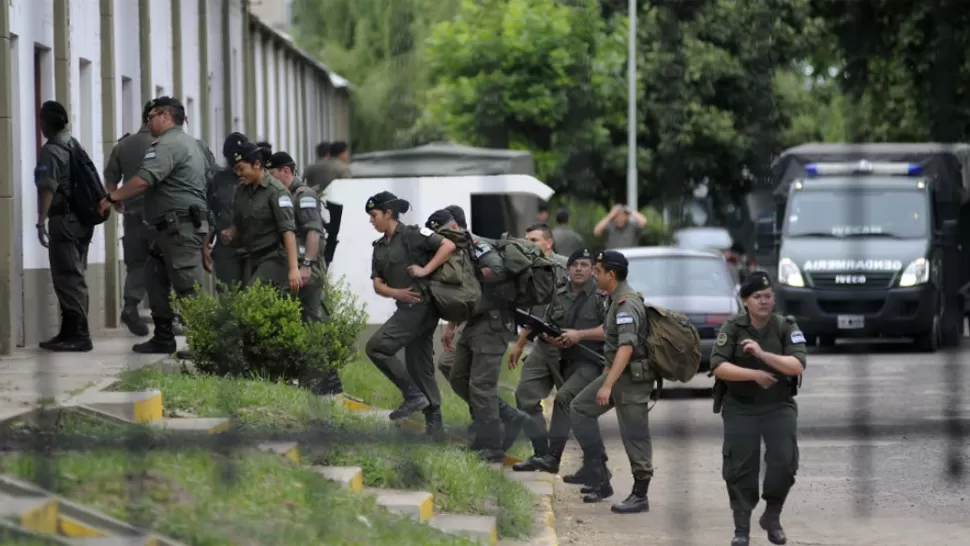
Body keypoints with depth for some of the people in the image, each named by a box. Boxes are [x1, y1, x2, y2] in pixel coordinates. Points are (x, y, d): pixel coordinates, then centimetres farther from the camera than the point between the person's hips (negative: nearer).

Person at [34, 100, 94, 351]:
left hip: (64, 220, -9)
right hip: (83, 218, 9)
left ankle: (78, 335, -11)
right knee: (74, 277, 13)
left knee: (68, 278, -8)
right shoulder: (76, 146, 15)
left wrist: (41, 222, -22)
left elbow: (47, 189, -21)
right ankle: (70, 332, 17)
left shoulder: (51, 151, -12)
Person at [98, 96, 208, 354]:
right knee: (156, 279, 14)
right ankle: (163, 338, 14)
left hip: (180, 225, -11)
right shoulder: (189, 143, 22)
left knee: (188, 287, -10)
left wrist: (112, 198, -15)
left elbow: (143, 180, -23)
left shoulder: (167, 145, -12)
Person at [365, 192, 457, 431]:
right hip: (407, 307, 9)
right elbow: (377, 284, 9)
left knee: (376, 346, -16)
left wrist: (425, 270, -20)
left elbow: (449, 245, -15)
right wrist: (395, 292, -11)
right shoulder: (379, 247, 15)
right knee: (419, 366, 10)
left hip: (421, 305, -9)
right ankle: (434, 425, 14)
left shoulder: (412, 234, -8)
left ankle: (413, 395, -10)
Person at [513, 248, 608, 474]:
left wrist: (579, 335, -19)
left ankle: (553, 457, -28)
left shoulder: (602, 296, -6)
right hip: (558, 359, 7)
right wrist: (551, 338, -4)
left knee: (564, 397, -28)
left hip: (587, 363, -7)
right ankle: (540, 453, -4)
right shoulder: (559, 295, 14)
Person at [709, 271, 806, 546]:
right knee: (740, 468, -1)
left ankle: (772, 517, 12)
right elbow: (718, 367, -16)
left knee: (784, 462, -10)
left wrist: (763, 354, -28)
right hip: (741, 407, 0)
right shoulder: (733, 328, -6)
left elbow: (798, 366, -18)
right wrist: (755, 374, -23)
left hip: (779, 406, 0)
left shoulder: (786, 327, -5)